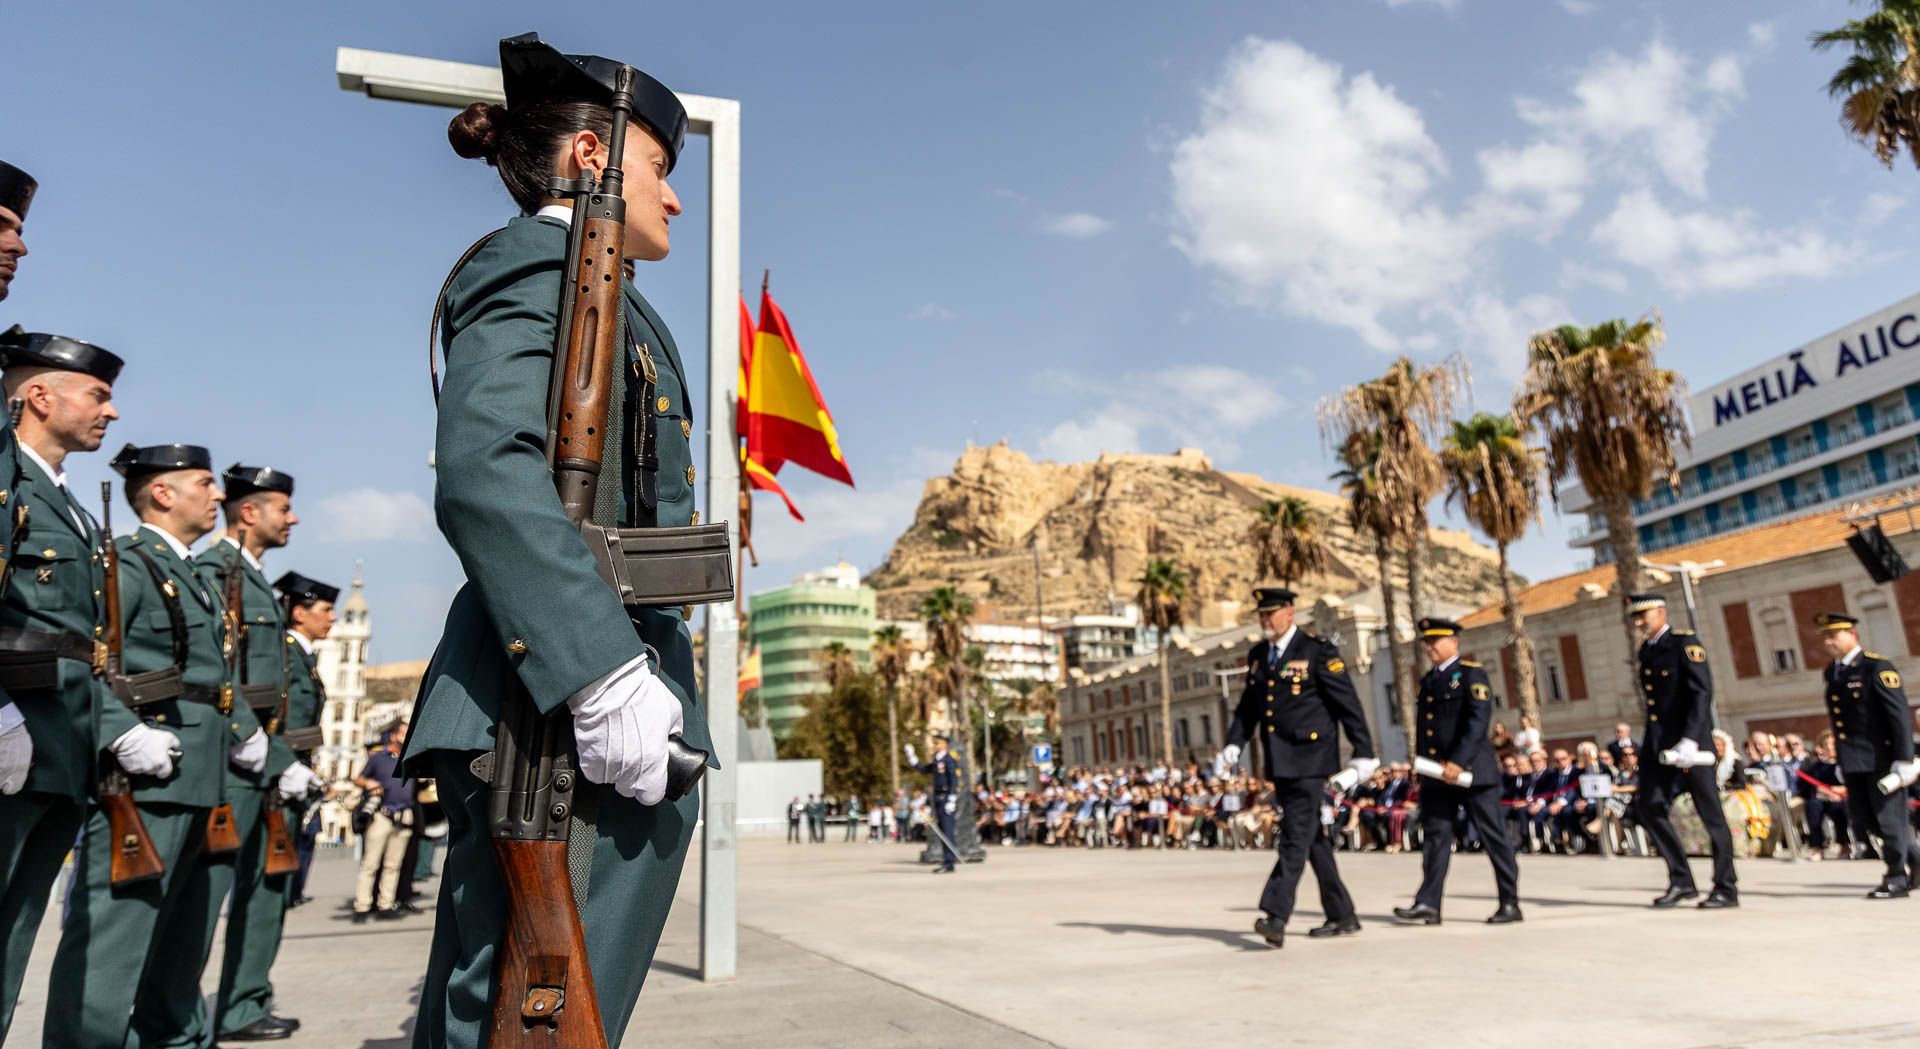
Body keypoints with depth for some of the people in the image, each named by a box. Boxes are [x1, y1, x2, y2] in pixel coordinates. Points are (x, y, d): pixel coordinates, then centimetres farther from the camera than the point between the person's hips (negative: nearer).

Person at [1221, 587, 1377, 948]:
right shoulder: (1257, 655, 13)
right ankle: (1342, 917, 23)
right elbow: (1248, 705, 17)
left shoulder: (1318, 652, -7)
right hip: (1278, 764, 7)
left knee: (1296, 837, -12)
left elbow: (1348, 704, -6)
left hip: (1309, 760, -7)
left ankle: (1276, 917, -16)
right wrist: (1234, 743, 3)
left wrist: (1363, 753, -8)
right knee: (1313, 839, 13)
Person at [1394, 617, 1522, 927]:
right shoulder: (1427, 681, 17)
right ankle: (1428, 904, 0)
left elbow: (1478, 721, -15)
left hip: (1471, 770, -6)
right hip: (1435, 773, 7)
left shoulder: (1472, 674, -4)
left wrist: (1457, 762, -22)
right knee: (1435, 835, 2)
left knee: (1493, 836, 2)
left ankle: (1510, 903, 12)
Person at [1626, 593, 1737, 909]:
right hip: (1657, 743, 8)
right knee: (1647, 806, 3)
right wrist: (1649, 744, 16)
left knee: (1709, 811, 1)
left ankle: (1726, 888, 12)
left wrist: (1690, 740, -25)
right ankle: (1681, 880, 13)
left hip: (1689, 741, -7)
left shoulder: (1685, 643, -8)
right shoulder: (1646, 650, 14)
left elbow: (1702, 692, -16)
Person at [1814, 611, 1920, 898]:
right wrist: (1841, 759, 16)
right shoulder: (1832, 672, 12)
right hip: (1853, 763, 8)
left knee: (1889, 817, 1)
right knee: (1861, 819, 10)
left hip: (1881, 759, -7)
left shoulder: (1877, 666, -10)